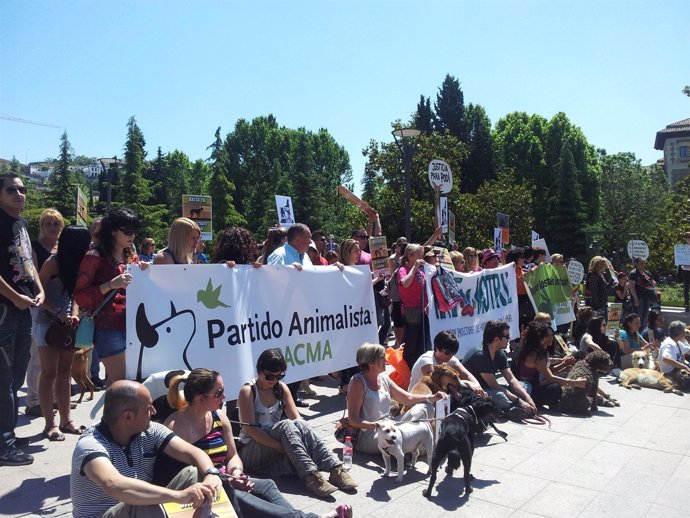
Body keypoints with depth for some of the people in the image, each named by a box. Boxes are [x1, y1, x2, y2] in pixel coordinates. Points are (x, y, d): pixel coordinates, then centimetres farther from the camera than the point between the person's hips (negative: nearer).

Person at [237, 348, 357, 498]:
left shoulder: (281, 388, 6)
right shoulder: (247, 391, -10)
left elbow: (296, 418, 1)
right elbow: (249, 428, -19)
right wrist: (280, 446, -27)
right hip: (252, 449, -4)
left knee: (299, 424, -27)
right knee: (285, 425, -32)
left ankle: (335, 468, -37)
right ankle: (310, 475, -46)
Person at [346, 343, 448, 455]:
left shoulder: (384, 378, 8)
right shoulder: (358, 382, -14)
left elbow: (408, 398, 10)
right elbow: (353, 420, -16)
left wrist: (433, 398, -3)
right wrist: (375, 425, -31)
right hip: (367, 435, -7)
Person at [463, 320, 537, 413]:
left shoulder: (500, 354, 0)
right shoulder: (480, 355, -26)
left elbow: (511, 379, -1)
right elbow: (494, 385, -25)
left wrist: (529, 399, -15)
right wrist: (519, 401, -24)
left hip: (488, 389, 9)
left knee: (525, 386, 3)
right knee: (500, 397, -36)